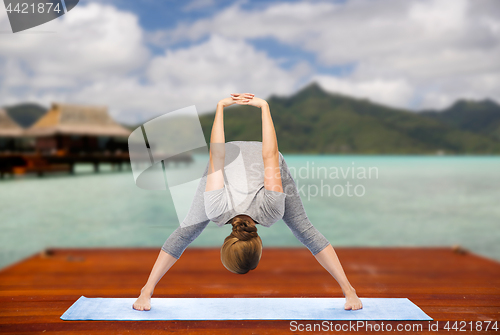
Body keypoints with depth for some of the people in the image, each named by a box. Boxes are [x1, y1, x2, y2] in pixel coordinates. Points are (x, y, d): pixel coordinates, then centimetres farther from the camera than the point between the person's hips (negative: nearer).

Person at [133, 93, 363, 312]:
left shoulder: (271, 208, -39)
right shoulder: (216, 207, -38)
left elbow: (271, 157, -38)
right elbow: (217, 157, -34)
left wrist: (265, 107, -32)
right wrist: (220, 108, -27)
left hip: (267, 162, 0)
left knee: (304, 230, -5)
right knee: (185, 232, 0)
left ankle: (348, 289, 5)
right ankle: (147, 289, 13)